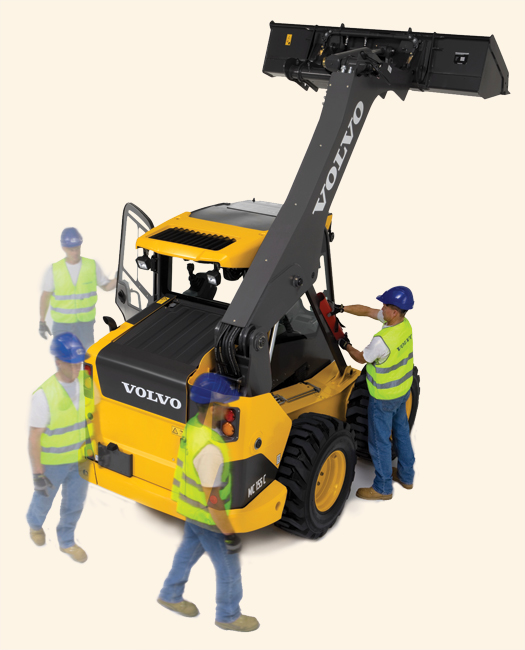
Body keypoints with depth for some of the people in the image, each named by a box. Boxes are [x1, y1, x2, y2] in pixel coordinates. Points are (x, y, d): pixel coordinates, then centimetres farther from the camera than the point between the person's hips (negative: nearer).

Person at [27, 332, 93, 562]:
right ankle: (35, 523, 58)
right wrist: (37, 474, -18)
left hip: (81, 456, 4)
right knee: (45, 498, 24)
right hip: (52, 460, -4)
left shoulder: (86, 380, -15)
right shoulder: (44, 395, -31)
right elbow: (34, 438, -23)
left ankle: (66, 542, 45)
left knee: (74, 503, 19)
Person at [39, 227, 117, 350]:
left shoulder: (92, 265, -9)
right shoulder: (54, 270, -12)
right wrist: (42, 322, -2)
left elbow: (106, 286, 1)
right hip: (62, 325, -1)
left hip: (85, 324, 1)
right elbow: (45, 296, -2)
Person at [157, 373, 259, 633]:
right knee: (229, 569, 14)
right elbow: (212, 499, -31)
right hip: (207, 517, -8)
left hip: (191, 507, 8)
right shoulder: (209, 449, -38)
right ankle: (228, 616, 36)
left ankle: (170, 595, 51)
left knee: (189, 551, 30)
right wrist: (229, 533, -20)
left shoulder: (194, 424, -9)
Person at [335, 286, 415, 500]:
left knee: (379, 441, 8)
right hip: (402, 390, 8)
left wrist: (346, 345, 1)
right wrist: (341, 308, -7)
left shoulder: (382, 340, -34)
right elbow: (366, 310, -3)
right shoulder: (405, 324, -8)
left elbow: (361, 358, -15)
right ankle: (406, 476, 40)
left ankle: (382, 488, 22)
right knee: (401, 432, 24)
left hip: (384, 398, -8)